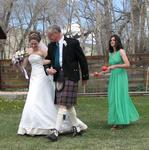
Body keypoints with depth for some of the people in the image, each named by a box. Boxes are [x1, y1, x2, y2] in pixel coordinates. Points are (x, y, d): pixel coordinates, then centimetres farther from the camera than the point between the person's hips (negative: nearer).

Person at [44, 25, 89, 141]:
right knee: (68, 104, 13)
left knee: (63, 104, -11)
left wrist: (85, 77, 3)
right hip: (59, 77, 6)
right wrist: (47, 69, -8)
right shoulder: (51, 46, 8)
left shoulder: (73, 43, -7)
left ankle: (56, 131, -10)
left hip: (70, 76, -6)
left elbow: (82, 59, -2)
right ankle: (76, 127, 27)